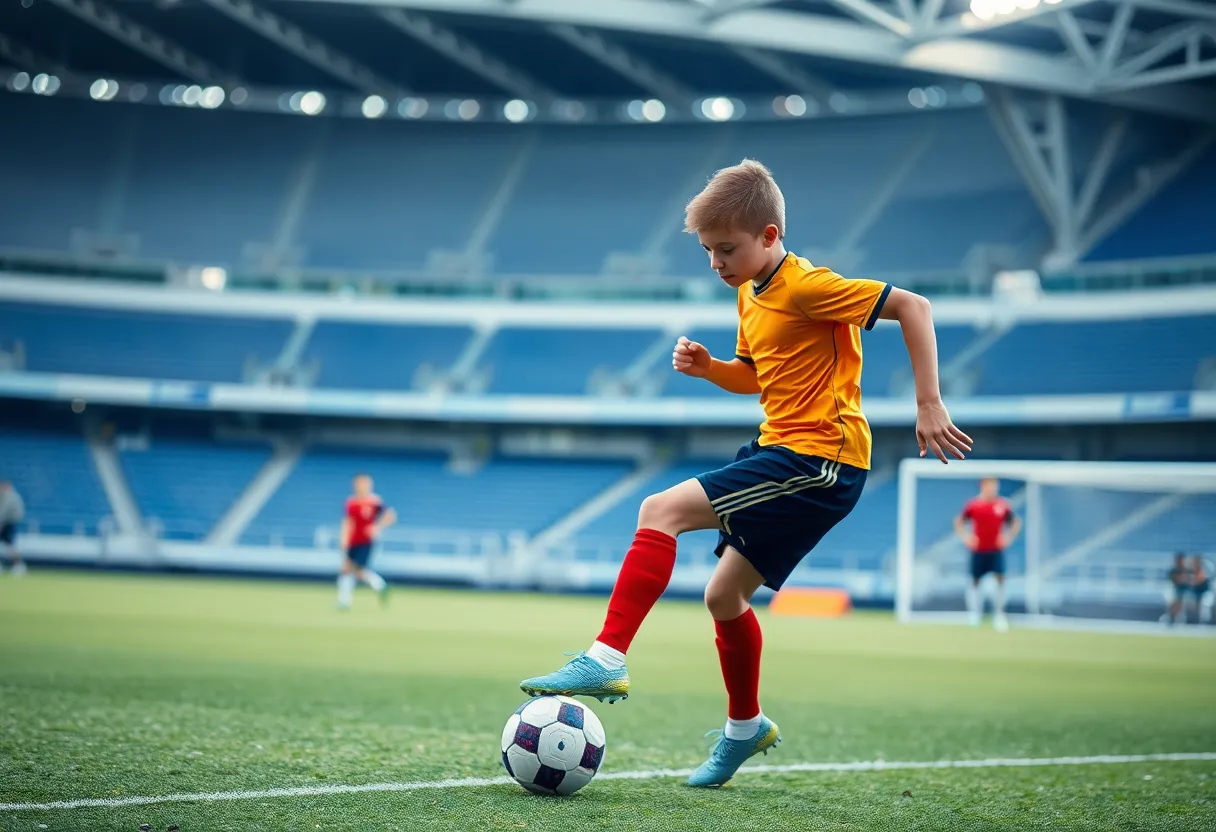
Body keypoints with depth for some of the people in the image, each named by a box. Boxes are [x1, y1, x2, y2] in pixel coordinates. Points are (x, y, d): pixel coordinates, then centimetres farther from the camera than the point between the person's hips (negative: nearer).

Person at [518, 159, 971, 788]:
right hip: (782, 451, 10)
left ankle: (606, 660, -23)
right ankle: (745, 727, 37)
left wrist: (929, 406, -19)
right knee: (724, 595, 17)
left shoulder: (807, 287, -14)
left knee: (662, 511, -21)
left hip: (819, 459, -10)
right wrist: (707, 368, 5)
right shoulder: (751, 294, 14)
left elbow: (912, 306, -17)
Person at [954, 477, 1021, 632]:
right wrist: (965, 537, -4)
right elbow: (959, 522, 8)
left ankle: (999, 613, -3)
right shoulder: (973, 505, -4)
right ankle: (975, 613, 22)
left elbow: (1016, 522, 12)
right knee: (975, 580, 7)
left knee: (1000, 578, -12)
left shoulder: (1003, 505, -2)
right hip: (978, 550, 0)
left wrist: (1009, 537, -1)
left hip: (996, 550, 0)